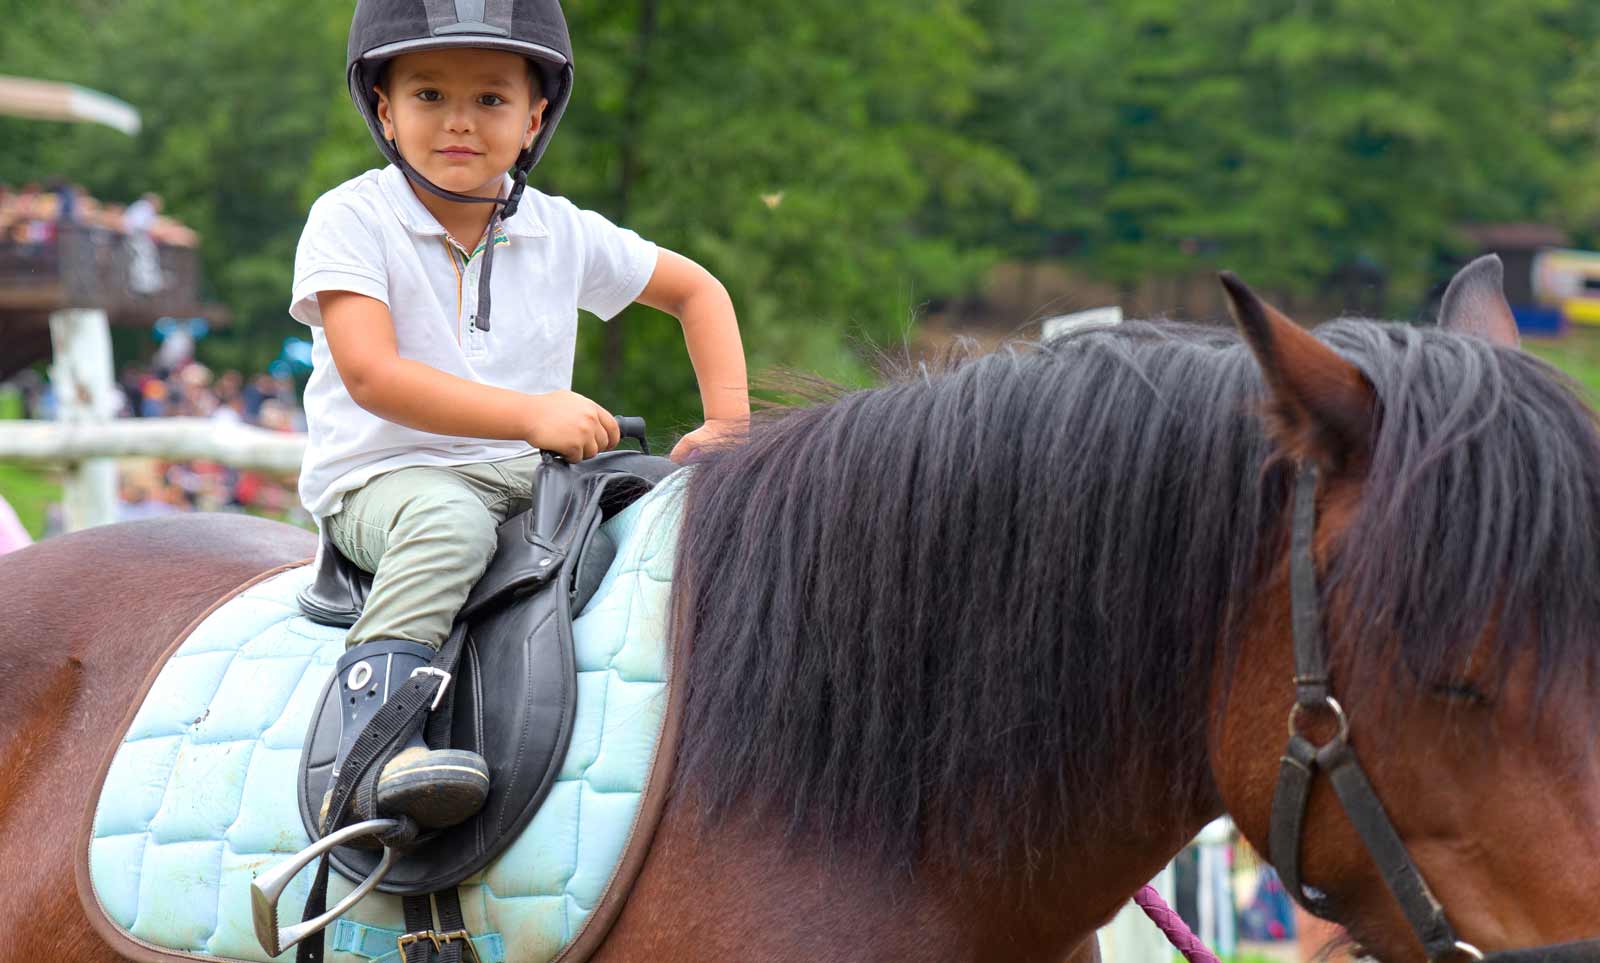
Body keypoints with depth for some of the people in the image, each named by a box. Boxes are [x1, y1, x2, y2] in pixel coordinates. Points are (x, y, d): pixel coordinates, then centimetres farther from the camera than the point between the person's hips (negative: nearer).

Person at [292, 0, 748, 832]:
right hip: (382, 476, -5)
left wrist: (728, 424, 4)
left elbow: (696, 292, 20)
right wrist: (532, 414, -27)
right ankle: (376, 737, -49)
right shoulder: (351, 220, -7)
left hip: (531, 481, 5)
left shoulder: (560, 232, 7)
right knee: (450, 520, -39)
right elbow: (370, 374, -19)